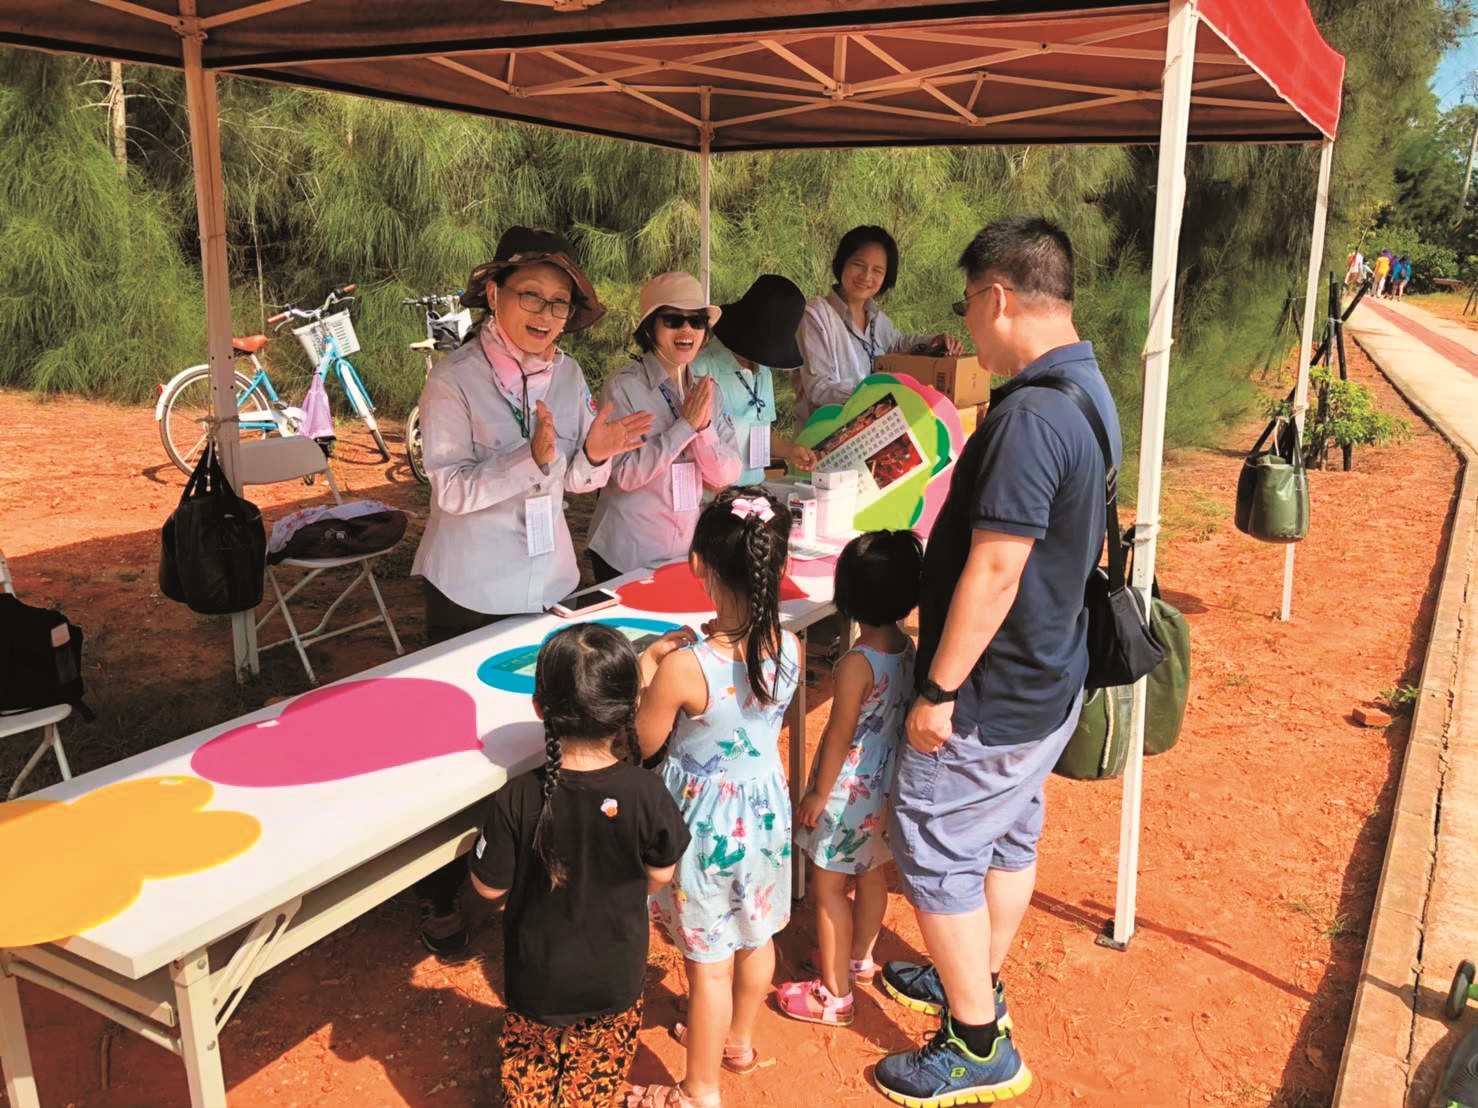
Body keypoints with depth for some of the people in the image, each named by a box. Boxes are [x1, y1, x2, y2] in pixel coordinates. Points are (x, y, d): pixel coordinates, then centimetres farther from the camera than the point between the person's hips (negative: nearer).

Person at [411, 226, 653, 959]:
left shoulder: (568, 375, 2)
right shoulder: (454, 378, -14)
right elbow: (451, 488, -20)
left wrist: (594, 455, -13)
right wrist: (532, 459, -32)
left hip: (548, 582, 5)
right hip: (471, 593, -5)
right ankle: (439, 897, 24)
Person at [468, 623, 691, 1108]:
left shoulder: (515, 802, -28)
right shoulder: (645, 793, -25)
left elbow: (490, 886, -15)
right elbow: (660, 874, -9)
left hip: (540, 978, -1)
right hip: (617, 976, 1)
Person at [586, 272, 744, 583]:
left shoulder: (706, 391, 3)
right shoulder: (624, 387, -13)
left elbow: (727, 476, -1)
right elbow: (625, 475, -20)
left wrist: (704, 427, -18)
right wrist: (685, 425, -22)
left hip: (688, 548, 5)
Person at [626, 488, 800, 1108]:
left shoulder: (684, 668, -30)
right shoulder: (790, 649, -15)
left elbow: (643, 743, -14)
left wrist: (646, 670, -4)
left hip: (706, 822, -5)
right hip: (767, 807, 5)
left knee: (709, 962, 12)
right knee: (756, 936, 25)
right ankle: (738, 1042, 50)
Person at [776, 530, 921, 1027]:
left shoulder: (857, 663, -27)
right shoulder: (908, 649, -5)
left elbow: (839, 736, -21)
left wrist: (818, 793, -9)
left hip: (850, 792, -8)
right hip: (888, 786, 8)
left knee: (829, 887, 7)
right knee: (872, 876, 23)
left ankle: (833, 994, 18)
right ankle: (859, 959, 44)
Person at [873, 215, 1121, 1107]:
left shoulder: (1030, 415, -27)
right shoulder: (1088, 391, 6)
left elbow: (995, 569, -28)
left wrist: (938, 690, -19)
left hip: (994, 698, -10)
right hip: (1050, 677, 10)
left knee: (935, 853, 5)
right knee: (1010, 838, 23)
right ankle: (978, 984, 43)